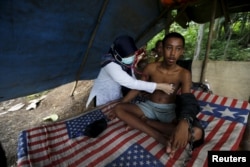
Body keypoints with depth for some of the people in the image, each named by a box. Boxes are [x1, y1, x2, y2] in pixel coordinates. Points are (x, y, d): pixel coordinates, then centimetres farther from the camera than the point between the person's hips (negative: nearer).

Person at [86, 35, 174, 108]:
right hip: (104, 100, -5)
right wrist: (160, 86, -39)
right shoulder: (111, 64, -34)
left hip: (118, 97, 6)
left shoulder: (128, 62, -12)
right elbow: (131, 83, -41)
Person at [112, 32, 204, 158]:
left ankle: (145, 122, -21)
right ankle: (162, 138, -29)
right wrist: (120, 104, 0)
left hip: (170, 111, -1)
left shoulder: (184, 74, -14)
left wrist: (184, 123, -49)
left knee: (197, 132, -28)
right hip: (149, 107, 2)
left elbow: (188, 101, -26)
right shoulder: (151, 68, -8)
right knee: (118, 109, -21)